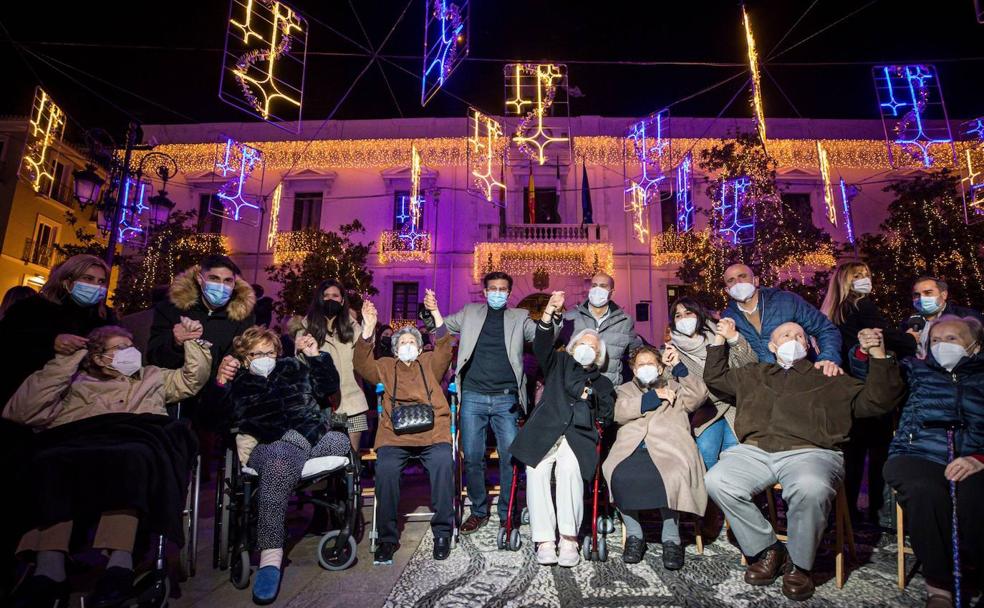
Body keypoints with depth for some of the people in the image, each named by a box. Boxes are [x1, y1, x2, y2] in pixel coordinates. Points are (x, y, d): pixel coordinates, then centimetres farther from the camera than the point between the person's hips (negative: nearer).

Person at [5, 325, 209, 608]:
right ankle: (49, 571, -41)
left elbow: (194, 378, 30)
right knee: (49, 461, -36)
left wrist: (192, 342, 17)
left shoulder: (152, 377, 36)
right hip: (75, 441, 1)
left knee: (131, 456, -39)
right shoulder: (75, 382, 31)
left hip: (136, 438, -1)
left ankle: (119, 564, -48)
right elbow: (22, 411, 16)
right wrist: (64, 362, 13)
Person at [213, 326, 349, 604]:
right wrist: (220, 384, -11)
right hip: (265, 447, -4)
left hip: (312, 439, 5)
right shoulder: (237, 382, 21)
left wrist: (316, 356, 8)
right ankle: (271, 556, -41)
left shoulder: (293, 368, 27)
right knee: (280, 457, -39)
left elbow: (329, 386, 21)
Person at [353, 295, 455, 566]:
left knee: (443, 464, -28)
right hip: (394, 434, 1)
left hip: (433, 431, 0)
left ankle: (442, 533, -11)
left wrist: (436, 314, -5)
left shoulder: (430, 363, 24)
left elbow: (445, 348, 6)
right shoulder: (386, 367, 24)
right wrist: (368, 328, -4)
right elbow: (362, 364, 8)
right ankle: (387, 538, -8)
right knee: (385, 470, -27)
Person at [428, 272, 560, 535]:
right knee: (472, 458, 4)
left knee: (510, 458, 0)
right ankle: (479, 510, 23)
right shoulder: (470, 313, 13)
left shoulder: (519, 317, 11)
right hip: (473, 397, 1)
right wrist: (432, 310, -6)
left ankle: (507, 513, 17)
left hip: (506, 399, 0)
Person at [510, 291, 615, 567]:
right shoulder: (559, 363, 23)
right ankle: (545, 539, -25)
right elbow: (541, 345, 2)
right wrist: (550, 311, -11)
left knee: (569, 468, -32)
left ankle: (569, 539, -26)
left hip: (579, 436, 0)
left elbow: (606, 418, 17)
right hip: (544, 432, 0)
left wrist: (589, 396, 3)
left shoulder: (603, 383, 27)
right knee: (536, 470, -29)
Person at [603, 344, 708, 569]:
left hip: (667, 449, -1)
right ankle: (634, 535, -11)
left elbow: (699, 394, 8)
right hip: (631, 448, 1)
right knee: (618, 475, -31)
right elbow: (618, 411, 6)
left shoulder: (674, 388, 29)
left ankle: (671, 539, -13)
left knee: (671, 477, -34)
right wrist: (654, 398, 3)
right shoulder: (626, 389, 28)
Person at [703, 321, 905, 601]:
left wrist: (879, 356, 4)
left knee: (811, 489, -37)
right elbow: (715, 378, 37)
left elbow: (877, 401, 16)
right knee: (717, 481, -25)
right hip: (754, 450, 3)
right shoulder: (753, 374, 30)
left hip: (809, 452, -2)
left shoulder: (830, 379, 23)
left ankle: (798, 564, -9)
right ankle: (767, 550, -4)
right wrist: (720, 341, 29)